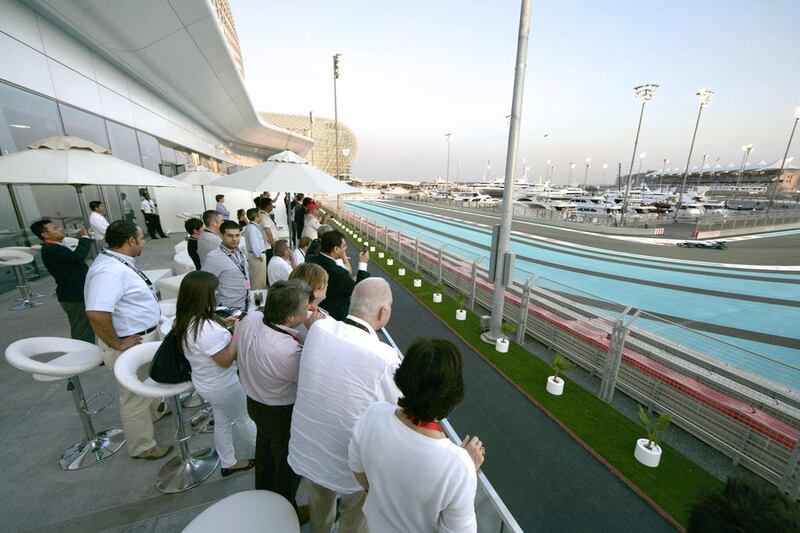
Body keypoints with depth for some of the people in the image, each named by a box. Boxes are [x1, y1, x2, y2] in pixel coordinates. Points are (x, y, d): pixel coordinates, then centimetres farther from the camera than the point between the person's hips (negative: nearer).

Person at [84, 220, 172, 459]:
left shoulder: (121, 262, 2)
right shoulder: (109, 270, -29)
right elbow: (97, 313, -39)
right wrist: (117, 344, -25)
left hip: (146, 336, 10)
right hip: (131, 344, -9)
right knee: (136, 398, 10)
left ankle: (154, 411, 56)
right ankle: (142, 447, 30)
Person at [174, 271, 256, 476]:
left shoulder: (186, 321, -8)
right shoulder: (208, 328, -38)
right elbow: (226, 360, -27)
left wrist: (223, 326, 1)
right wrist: (236, 332, -21)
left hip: (205, 382, 8)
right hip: (223, 386, -8)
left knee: (222, 421, 26)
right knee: (244, 419, 18)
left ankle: (228, 463, 45)